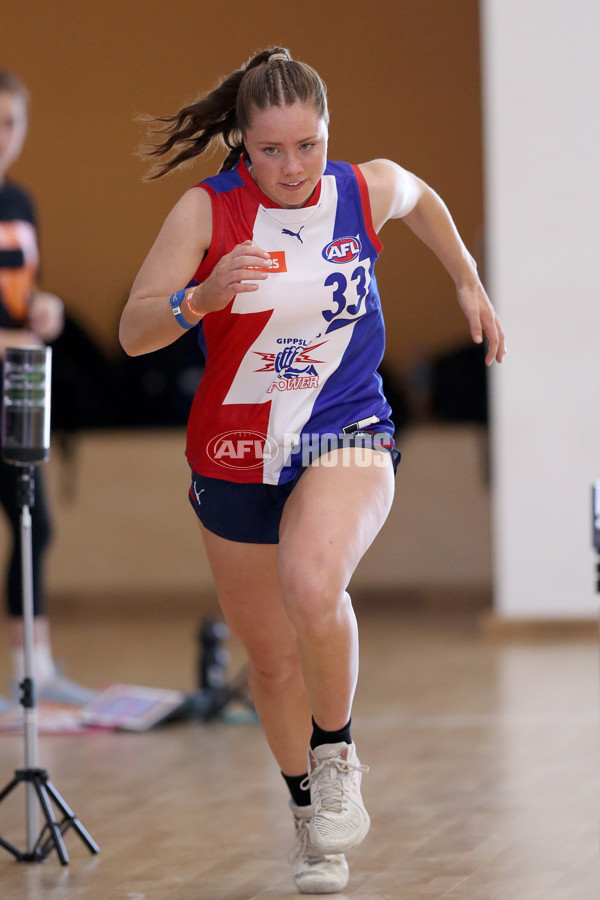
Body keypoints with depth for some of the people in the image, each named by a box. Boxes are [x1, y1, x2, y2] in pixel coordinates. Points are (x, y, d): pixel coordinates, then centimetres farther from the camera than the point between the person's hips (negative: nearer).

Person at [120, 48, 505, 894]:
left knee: (312, 588, -32)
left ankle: (337, 753, -8)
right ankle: (309, 813, 38)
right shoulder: (208, 210, -13)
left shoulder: (368, 189, -7)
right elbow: (133, 332, -19)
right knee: (270, 659, 13)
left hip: (346, 434, -1)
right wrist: (201, 297, -37)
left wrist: (468, 283, 20)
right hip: (236, 457, 1)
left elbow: (422, 197, 19)